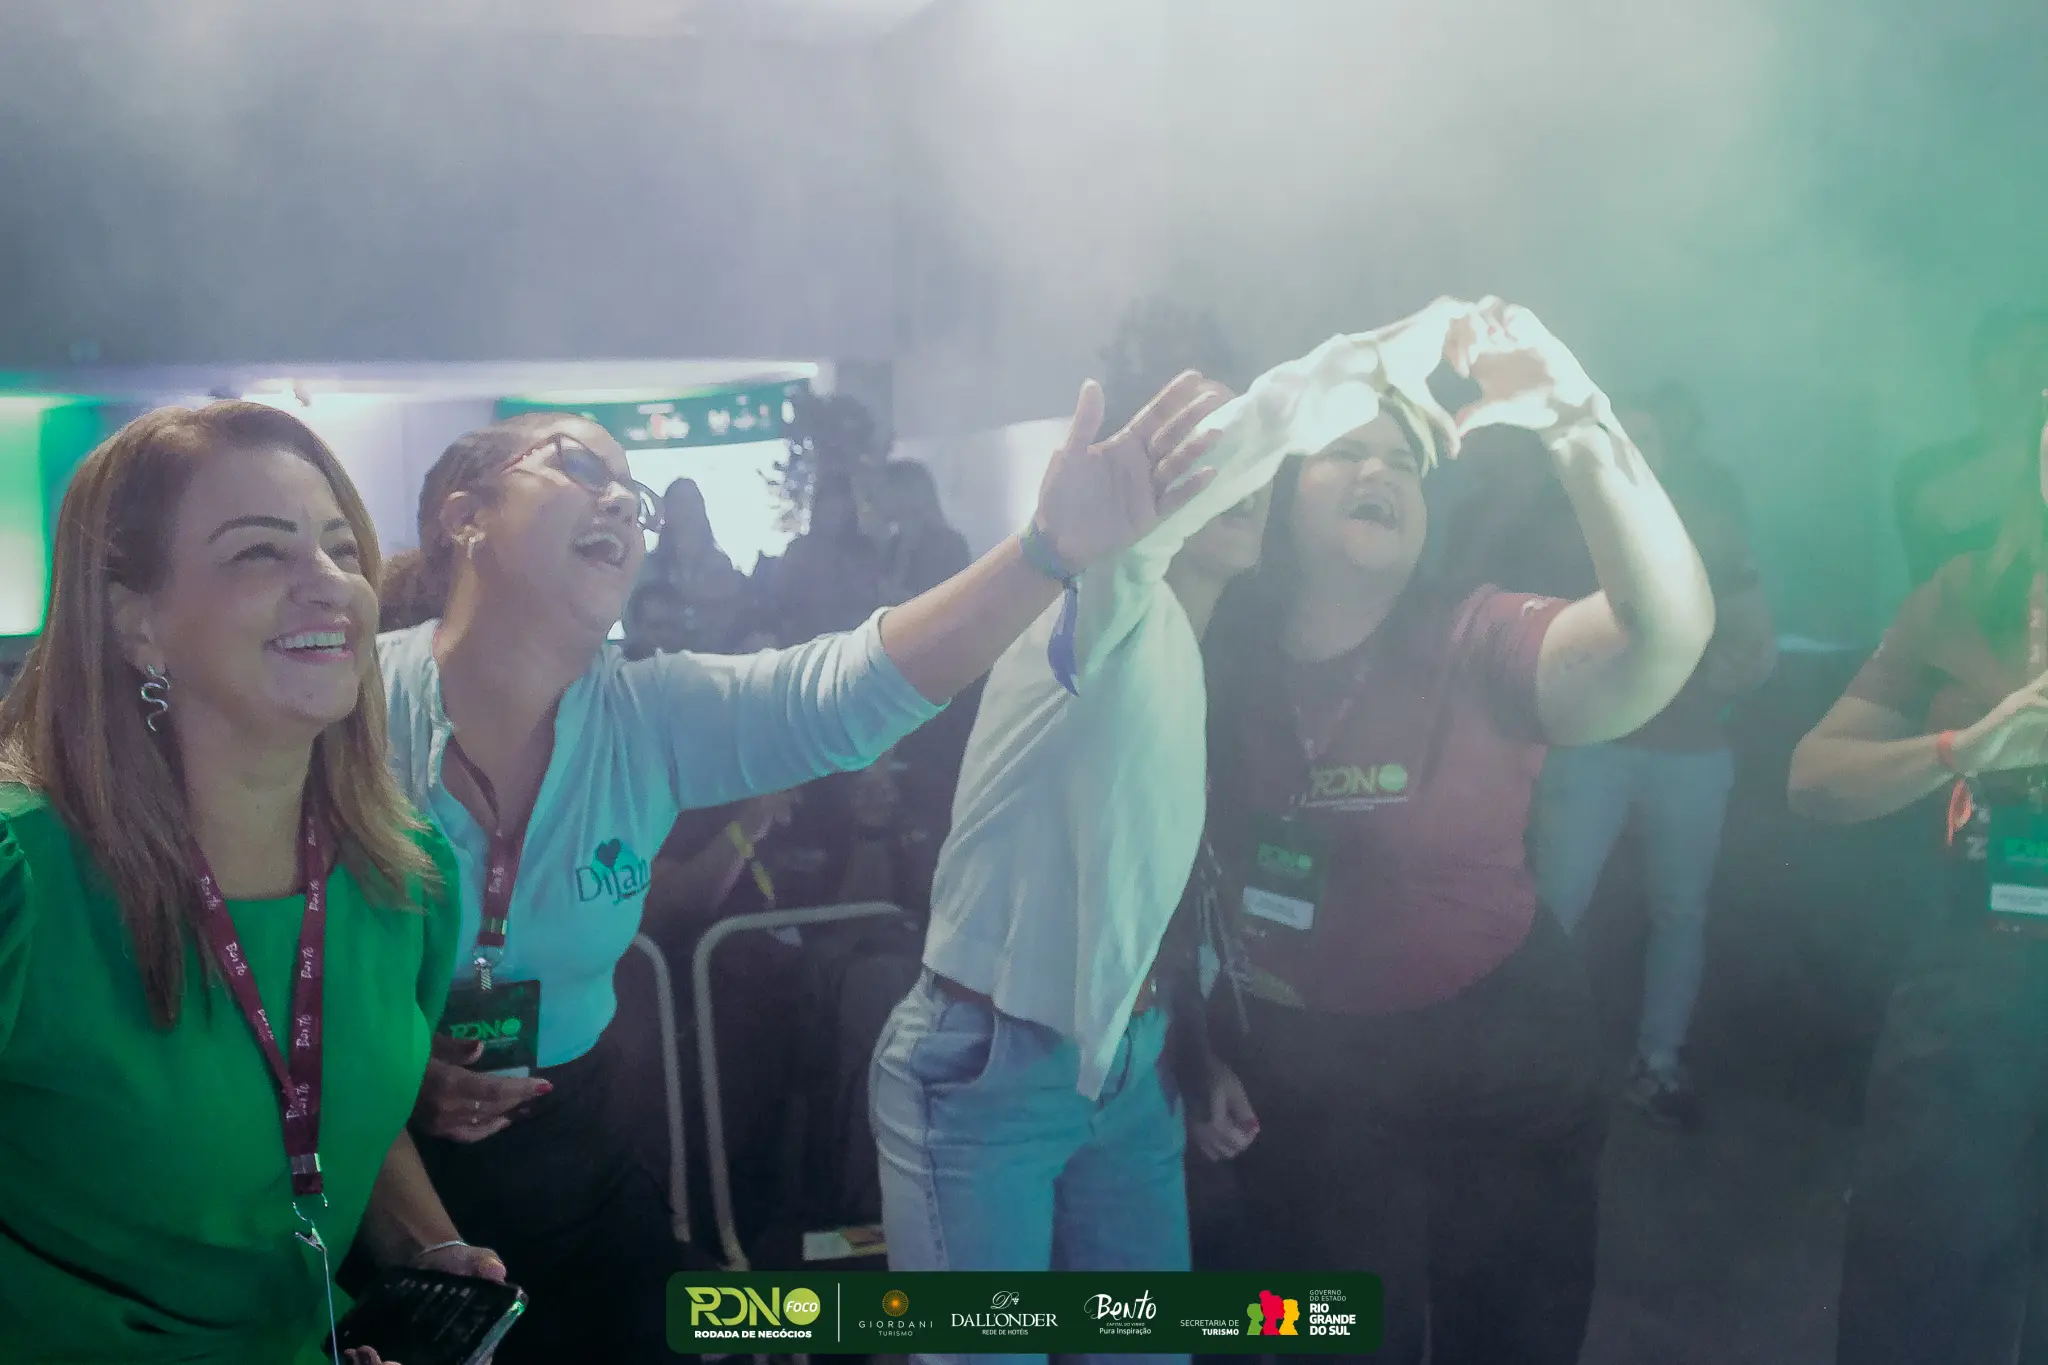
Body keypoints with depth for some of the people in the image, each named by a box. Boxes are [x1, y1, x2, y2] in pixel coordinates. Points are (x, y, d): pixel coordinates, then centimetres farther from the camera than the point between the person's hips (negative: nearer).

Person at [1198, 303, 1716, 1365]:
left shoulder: (1478, 647, -16)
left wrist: (1576, 422, -39)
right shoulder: (1219, 662, -8)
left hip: (1496, 1070, -1)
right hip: (1300, 1087, 2)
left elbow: (1672, 629, -34)